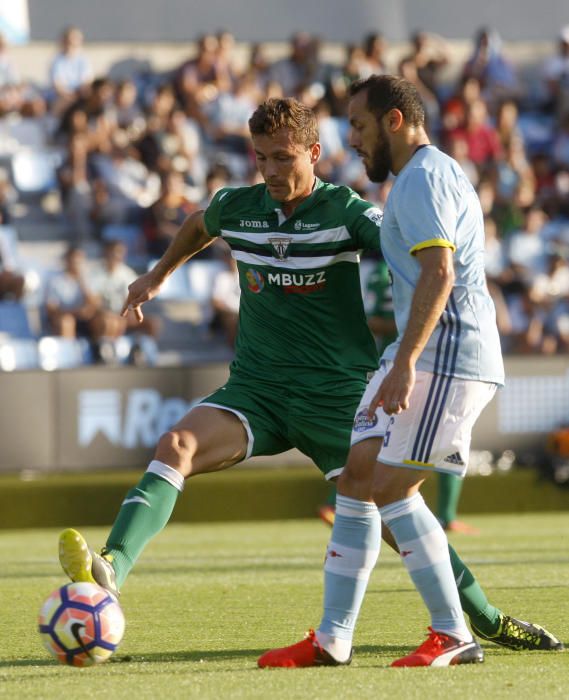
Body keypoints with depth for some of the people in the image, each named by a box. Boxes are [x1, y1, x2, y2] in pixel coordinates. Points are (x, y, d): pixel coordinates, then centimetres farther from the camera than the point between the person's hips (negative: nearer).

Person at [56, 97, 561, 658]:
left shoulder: (348, 213, -9)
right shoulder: (236, 208, 4)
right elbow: (197, 228, 29)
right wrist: (157, 276, 38)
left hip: (337, 395, -2)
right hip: (254, 390, 3)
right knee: (175, 447, -25)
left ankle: (486, 618, 17)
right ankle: (110, 570, -39)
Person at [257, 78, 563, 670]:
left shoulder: (423, 178, -12)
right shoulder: (433, 174, 23)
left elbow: (439, 272, -24)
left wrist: (405, 361, -30)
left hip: (447, 356, -11)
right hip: (427, 355, 11)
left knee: (391, 489, -12)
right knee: (358, 476, 6)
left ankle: (453, 636, -5)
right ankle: (332, 640, 7)